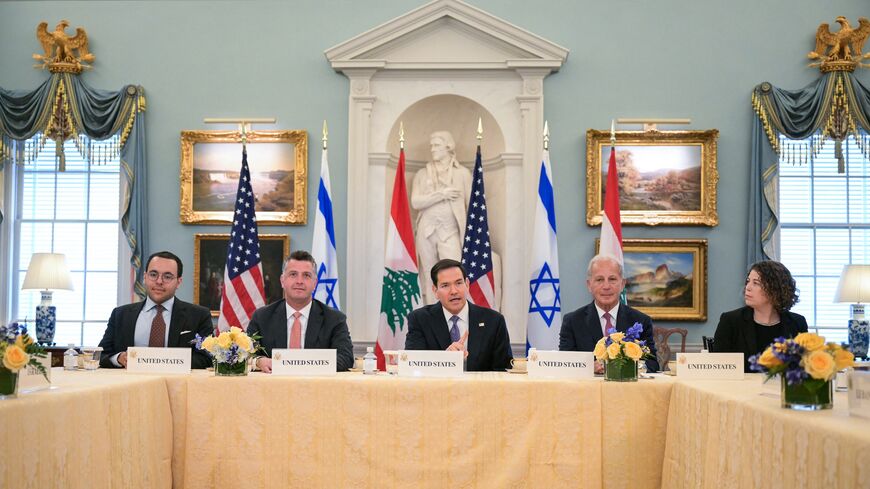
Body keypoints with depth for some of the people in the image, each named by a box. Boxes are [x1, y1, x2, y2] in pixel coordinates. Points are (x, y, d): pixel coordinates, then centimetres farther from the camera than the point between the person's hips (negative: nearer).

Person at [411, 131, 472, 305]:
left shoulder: (462, 173, 5)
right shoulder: (422, 174, 9)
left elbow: (472, 204, 4)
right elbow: (415, 202, -4)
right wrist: (441, 194, -12)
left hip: (450, 231, -2)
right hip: (427, 231, 2)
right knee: (429, 277, 6)